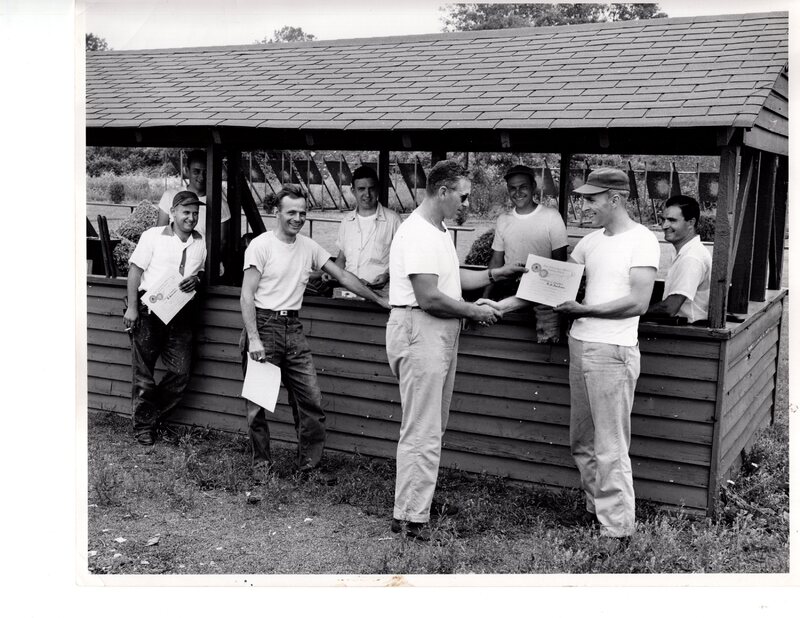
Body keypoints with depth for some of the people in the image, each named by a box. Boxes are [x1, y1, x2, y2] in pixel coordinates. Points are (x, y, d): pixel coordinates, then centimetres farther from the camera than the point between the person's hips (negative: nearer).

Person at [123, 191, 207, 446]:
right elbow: (135, 270, -4)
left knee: (181, 371, 1)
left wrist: (196, 280, -2)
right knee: (144, 370, 3)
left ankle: (153, 416, 21)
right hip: (149, 310, -4)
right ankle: (143, 426, 16)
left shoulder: (200, 242, 10)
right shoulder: (153, 236, -4)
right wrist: (132, 307, -9)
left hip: (181, 312, 4)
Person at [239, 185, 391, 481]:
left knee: (311, 400, 2)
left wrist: (380, 300, 15)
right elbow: (247, 295, -10)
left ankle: (310, 463, 12)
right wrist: (253, 339, -19)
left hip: (293, 328, 5)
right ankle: (261, 462, 18)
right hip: (264, 324, -5)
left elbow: (343, 276, 16)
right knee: (257, 400, 1)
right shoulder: (261, 245, -6)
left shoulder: (309, 247, 10)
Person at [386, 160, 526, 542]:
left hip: (440, 336, 11)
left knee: (431, 427, 18)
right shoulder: (417, 233, -19)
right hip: (419, 334, -11)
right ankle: (409, 517, 2)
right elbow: (429, 298, -24)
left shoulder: (438, 231, 16)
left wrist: (495, 274, 14)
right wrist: (475, 312, -12)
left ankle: (420, 500, 30)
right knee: (422, 432, -6)